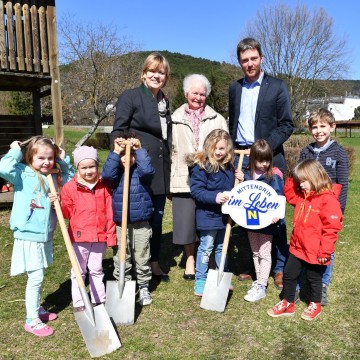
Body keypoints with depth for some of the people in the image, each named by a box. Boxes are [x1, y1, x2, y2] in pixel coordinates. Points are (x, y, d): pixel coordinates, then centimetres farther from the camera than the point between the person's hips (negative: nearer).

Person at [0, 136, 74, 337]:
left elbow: (72, 182, 17)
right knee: (35, 277, -4)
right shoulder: (23, 174, -12)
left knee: (38, 276, 20)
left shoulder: (52, 177, 5)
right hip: (29, 237, -7)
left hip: (45, 236, 7)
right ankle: (32, 320, 10)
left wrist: (64, 161, 6)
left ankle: (37, 309, 38)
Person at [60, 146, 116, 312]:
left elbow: (109, 213, 1)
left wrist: (111, 235, 0)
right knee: (78, 272, 9)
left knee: (97, 270, 16)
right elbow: (67, 213, -1)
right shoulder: (70, 187, -5)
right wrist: (58, 205, -22)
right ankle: (78, 304, 22)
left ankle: (98, 301, 29)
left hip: (100, 237, 2)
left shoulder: (103, 187, 0)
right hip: (79, 236, -2)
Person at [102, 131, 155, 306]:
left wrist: (139, 150, -19)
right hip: (119, 226, 1)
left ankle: (143, 288, 30)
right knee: (121, 262, 12)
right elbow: (107, 175, -21)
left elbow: (147, 170, -27)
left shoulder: (141, 172, -4)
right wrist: (116, 152, -22)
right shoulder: (116, 172, 1)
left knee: (142, 260, 12)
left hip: (141, 225, -1)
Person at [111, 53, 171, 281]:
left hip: (160, 170, 6)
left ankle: (154, 263, 27)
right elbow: (118, 131, -8)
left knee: (157, 217, 12)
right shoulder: (131, 96, -4)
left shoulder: (164, 102, 16)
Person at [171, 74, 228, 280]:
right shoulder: (175, 119, 10)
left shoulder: (217, 120, 10)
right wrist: (168, 181, 6)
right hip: (183, 179, 0)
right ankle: (190, 259, 23)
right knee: (187, 222, 4)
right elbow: (169, 151, 9)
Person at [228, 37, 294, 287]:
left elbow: (287, 125, -4)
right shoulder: (234, 89, 12)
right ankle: (248, 266, 18)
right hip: (240, 157, 4)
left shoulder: (277, 86, 0)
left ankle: (280, 268, 12)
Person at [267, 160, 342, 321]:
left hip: (315, 252, -7)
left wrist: (325, 251, -20)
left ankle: (315, 305, 37)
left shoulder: (328, 199, -21)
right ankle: (288, 303, 32)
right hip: (297, 247, 8)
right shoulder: (302, 196, 4)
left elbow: (332, 228, -21)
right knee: (288, 274, 14)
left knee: (314, 279, 14)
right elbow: (289, 194, 23)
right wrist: (293, 179, 4)